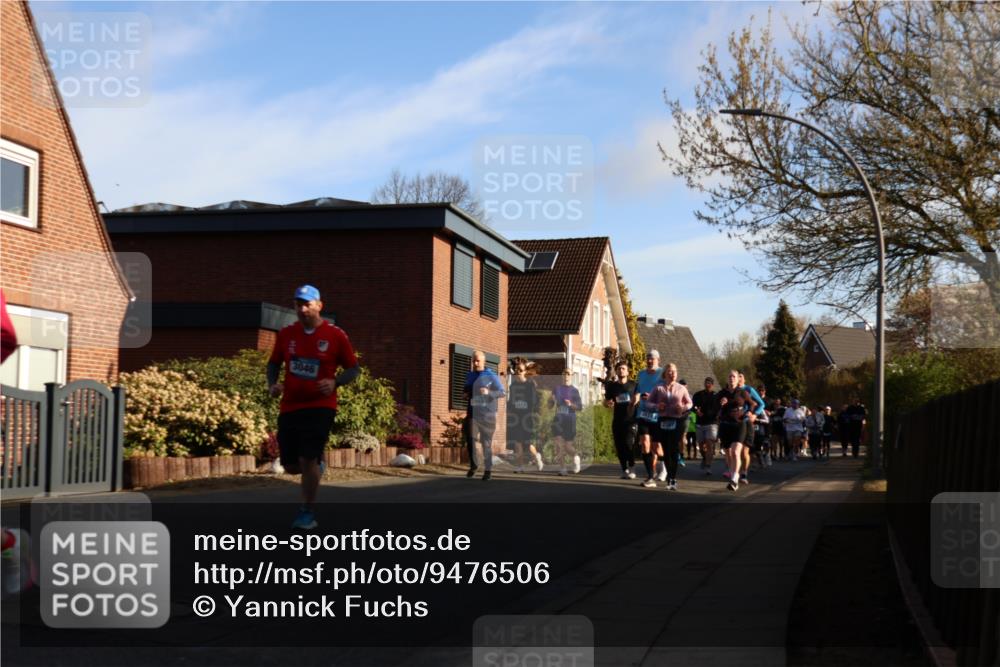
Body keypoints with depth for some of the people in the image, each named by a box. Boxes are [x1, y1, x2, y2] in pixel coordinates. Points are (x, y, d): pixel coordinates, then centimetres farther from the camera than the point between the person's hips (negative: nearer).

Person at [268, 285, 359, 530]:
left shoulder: (335, 335, -4)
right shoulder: (286, 334, 5)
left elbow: (353, 368, 2)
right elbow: (274, 363, 17)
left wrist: (335, 382, -16)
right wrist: (273, 384, -3)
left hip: (320, 406, -4)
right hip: (289, 407, 4)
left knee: (307, 460, -14)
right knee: (290, 465, 6)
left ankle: (308, 513, 3)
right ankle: (315, 469, 42)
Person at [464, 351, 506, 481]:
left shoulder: (491, 376, -1)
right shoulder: (469, 376, 14)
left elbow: (502, 392, -5)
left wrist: (489, 392, -22)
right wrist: (465, 394, 6)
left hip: (487, 413, -3)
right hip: (472, 412, 3)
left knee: (487, 442, -1)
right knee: (470, 439, -9)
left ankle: (488, 470, 9)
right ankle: (473, 465, 10)